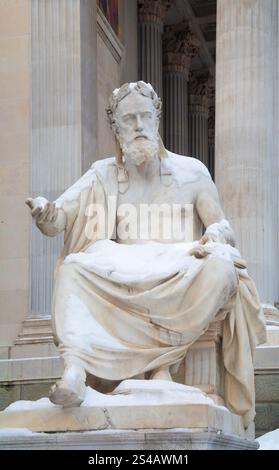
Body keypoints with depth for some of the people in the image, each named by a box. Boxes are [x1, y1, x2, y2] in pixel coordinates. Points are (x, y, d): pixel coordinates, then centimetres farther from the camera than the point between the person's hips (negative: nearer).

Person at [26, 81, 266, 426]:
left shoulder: (191, 172, 13)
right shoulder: (103, 175, 14)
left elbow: (223, 226, 11)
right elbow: (57, 219, 2)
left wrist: (215, 236, -16)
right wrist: (45, 213, -24)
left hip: (181, 278, -1)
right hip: (122, 277, 1)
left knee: (220, 267, -34)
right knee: (73, 267, -30)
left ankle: (163, 363, -28)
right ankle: (75, 367, -48)